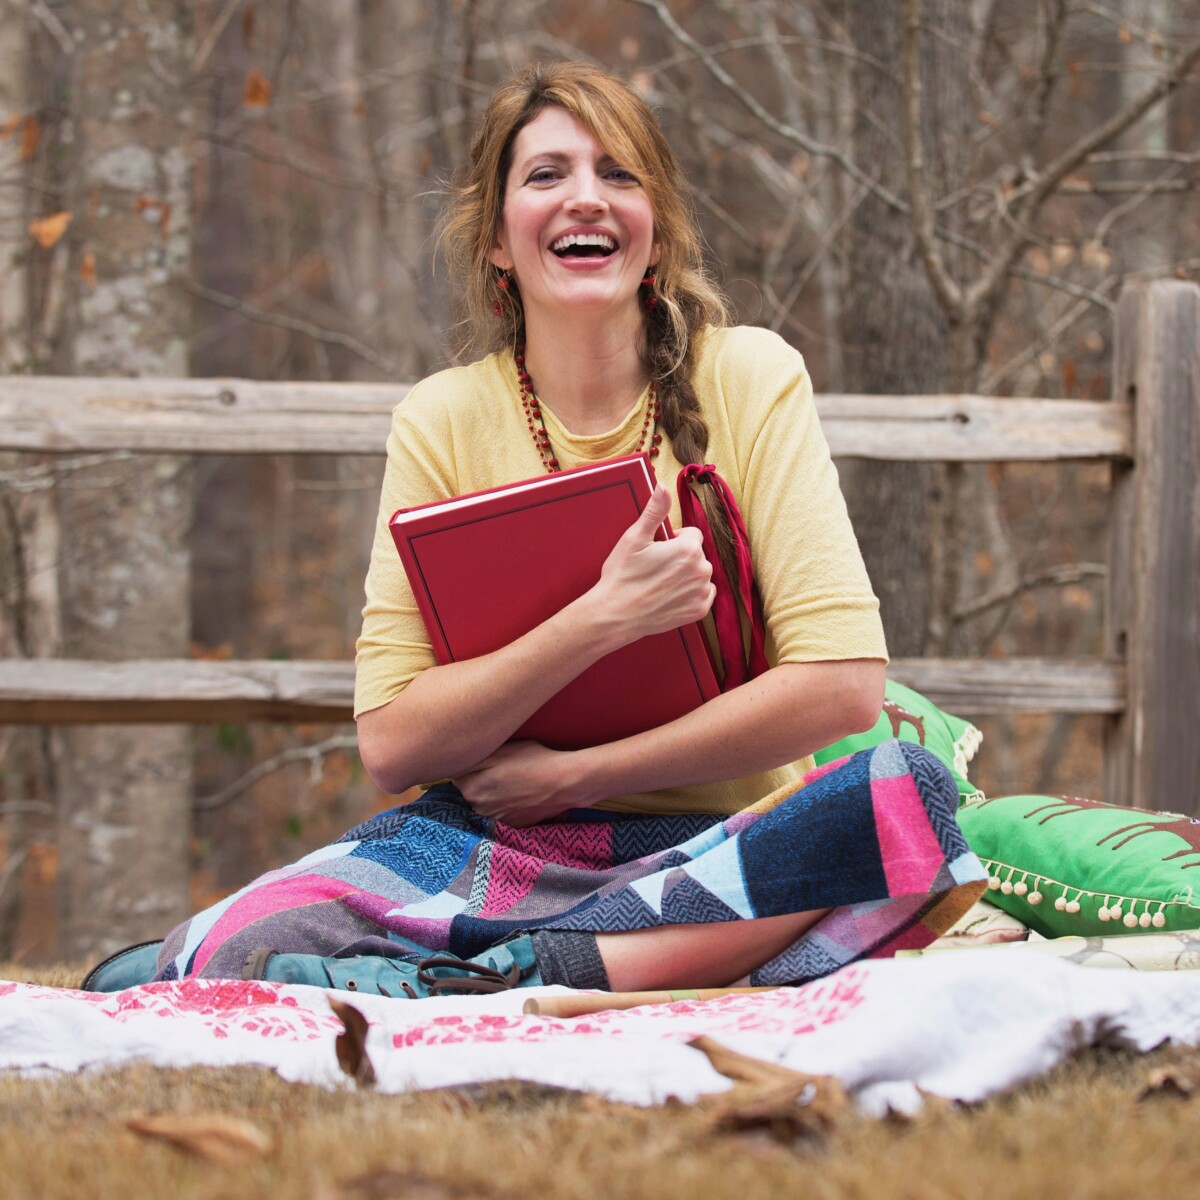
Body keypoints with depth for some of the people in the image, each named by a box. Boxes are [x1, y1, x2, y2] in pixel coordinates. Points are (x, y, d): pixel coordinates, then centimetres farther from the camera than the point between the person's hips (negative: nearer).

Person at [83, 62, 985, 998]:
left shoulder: (749, 379, 0)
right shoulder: (442, 422, 3)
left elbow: (842, 682, -9)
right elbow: (390, 744, -5)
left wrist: (575, 773, -10)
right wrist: (600, 620, -18)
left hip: (719, 845, 0)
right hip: (498, 846, 0)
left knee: (906, 791, -34)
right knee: (233, 948, -28)